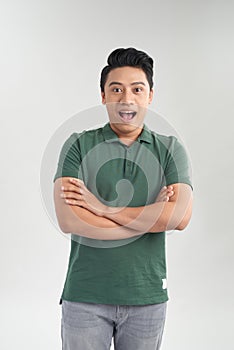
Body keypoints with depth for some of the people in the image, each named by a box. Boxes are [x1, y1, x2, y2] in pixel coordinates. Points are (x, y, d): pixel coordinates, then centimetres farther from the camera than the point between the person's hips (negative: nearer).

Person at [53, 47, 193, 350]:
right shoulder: (78, 145, -2)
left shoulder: (170, 149, 2)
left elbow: (180, 216, -13)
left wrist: (103, 208, -15)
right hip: (85, 296, -1)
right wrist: (154, 214, -13)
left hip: (148, 297, 2)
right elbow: (68, 220, -15)